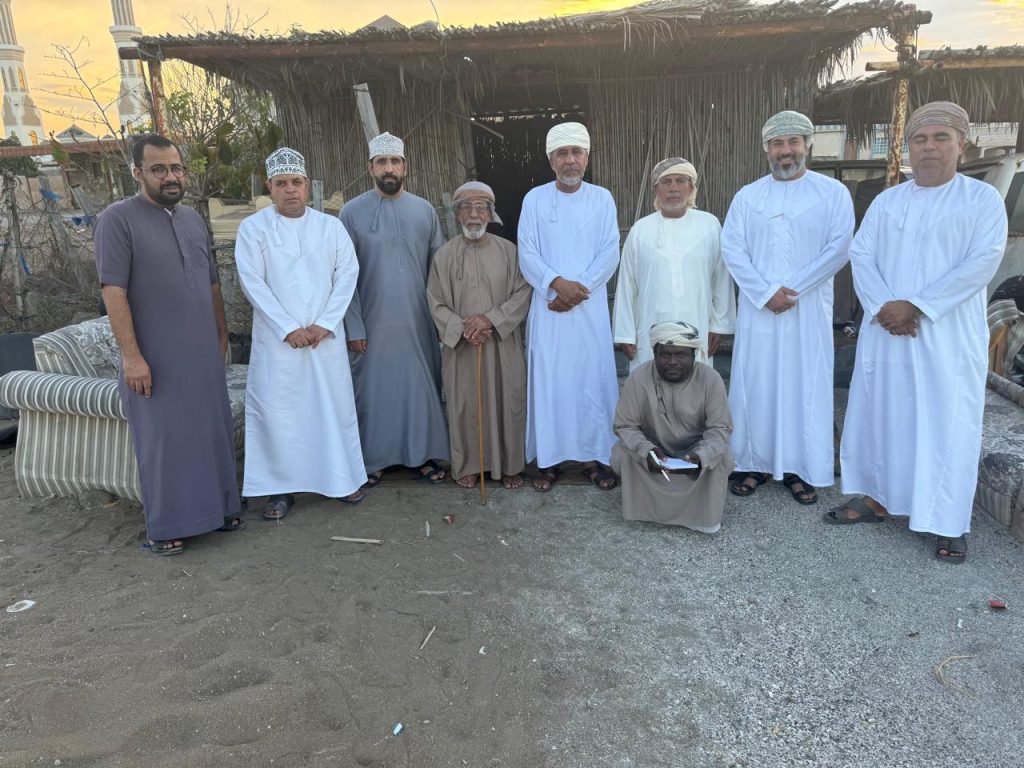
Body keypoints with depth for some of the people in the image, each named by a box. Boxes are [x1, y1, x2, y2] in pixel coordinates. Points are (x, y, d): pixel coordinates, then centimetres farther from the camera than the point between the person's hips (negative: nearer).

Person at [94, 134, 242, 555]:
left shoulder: (193, 219, 12)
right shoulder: (118, 219, -8)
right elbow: (113, 291, -14)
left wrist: (222, 332, 17)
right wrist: (131, 354, -19)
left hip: (204, 353, 6)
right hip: (155, 357, -6)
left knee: (213, 431, 12)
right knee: (163, 440, 2)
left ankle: (217, 506, 26)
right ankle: (164, 525, 15)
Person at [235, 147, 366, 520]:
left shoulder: (331, 226, 7)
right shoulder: (253, 228, 0)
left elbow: (348, 273, 1)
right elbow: (252, 283, -6)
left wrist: (325, 323, -10)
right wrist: (288, 328, -13)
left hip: (326, 335, 2)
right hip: (277, 337, -2)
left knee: (335, 404, 7)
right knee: (277, 410, -1)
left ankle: (343, 477, 22)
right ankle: (281, 487, 12)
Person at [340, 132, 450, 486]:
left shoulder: (424, 209, 5)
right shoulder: (352, 212, -3)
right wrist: (354, 326, -8)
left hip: (418, 321, 2)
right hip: (373, 323, -2)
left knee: (421, 386, 9)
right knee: (374, 389, 7)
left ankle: (422, 454, 23)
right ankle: (373, 458, 22)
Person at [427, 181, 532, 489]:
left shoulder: (508, 250, -1)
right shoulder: (444, 255, -1)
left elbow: (523, 293, -4)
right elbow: (437, 303, -1)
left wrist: (491, 318, -16)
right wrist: (463, 328, -16)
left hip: (503, 345, 0)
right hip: (461, 347, 0)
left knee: (508, 403, 6)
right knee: (465, 406, 8)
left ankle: (510, 464, 23)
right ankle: (468, 464, 25)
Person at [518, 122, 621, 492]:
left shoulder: (602, 198, 5)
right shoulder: (535, 199, 3)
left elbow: (610, 254, -1)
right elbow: (527, 255, -3)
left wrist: (579, 288, -13)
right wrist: (557, 282, -19)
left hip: (591, 307, 1)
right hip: (548, 306, 0)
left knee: (594, 380, 3)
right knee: (548, 381, 2)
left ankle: (594, 455, 15)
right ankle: (548, 457, 13)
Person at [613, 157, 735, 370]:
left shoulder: (710, 225, 3)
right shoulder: (640, 230, 4)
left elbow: (721, 280, 7)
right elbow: (626, 285, 6)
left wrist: (719, 325, 8)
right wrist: (625, 333, 5)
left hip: (697, 335, 0)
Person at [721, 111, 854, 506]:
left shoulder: (833, 192, 3)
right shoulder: (747, 196, 7)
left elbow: (838, 248, -5)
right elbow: (732, 249, -1)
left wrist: (792, 290, -13)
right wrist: (766, 293, -12)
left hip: (809, 310, -1)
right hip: (758, 308, 2)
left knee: (806, 387, 2)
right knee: (754, 385, 4)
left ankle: (800, 469, 12)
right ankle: (756, 463, 15)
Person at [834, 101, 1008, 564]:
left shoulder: (983, 198, 0)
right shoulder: (886, 201, 11)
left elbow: (983, 261, -11)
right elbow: (861, 255, 3)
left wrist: (915, 306, -17)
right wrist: (884, 306, -13)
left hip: (948, 335, -4)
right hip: (885, 330, 4)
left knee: (947, 422, -2)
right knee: (878, 414, 8)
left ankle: (950, 523, 8)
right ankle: (875, 498, 22)